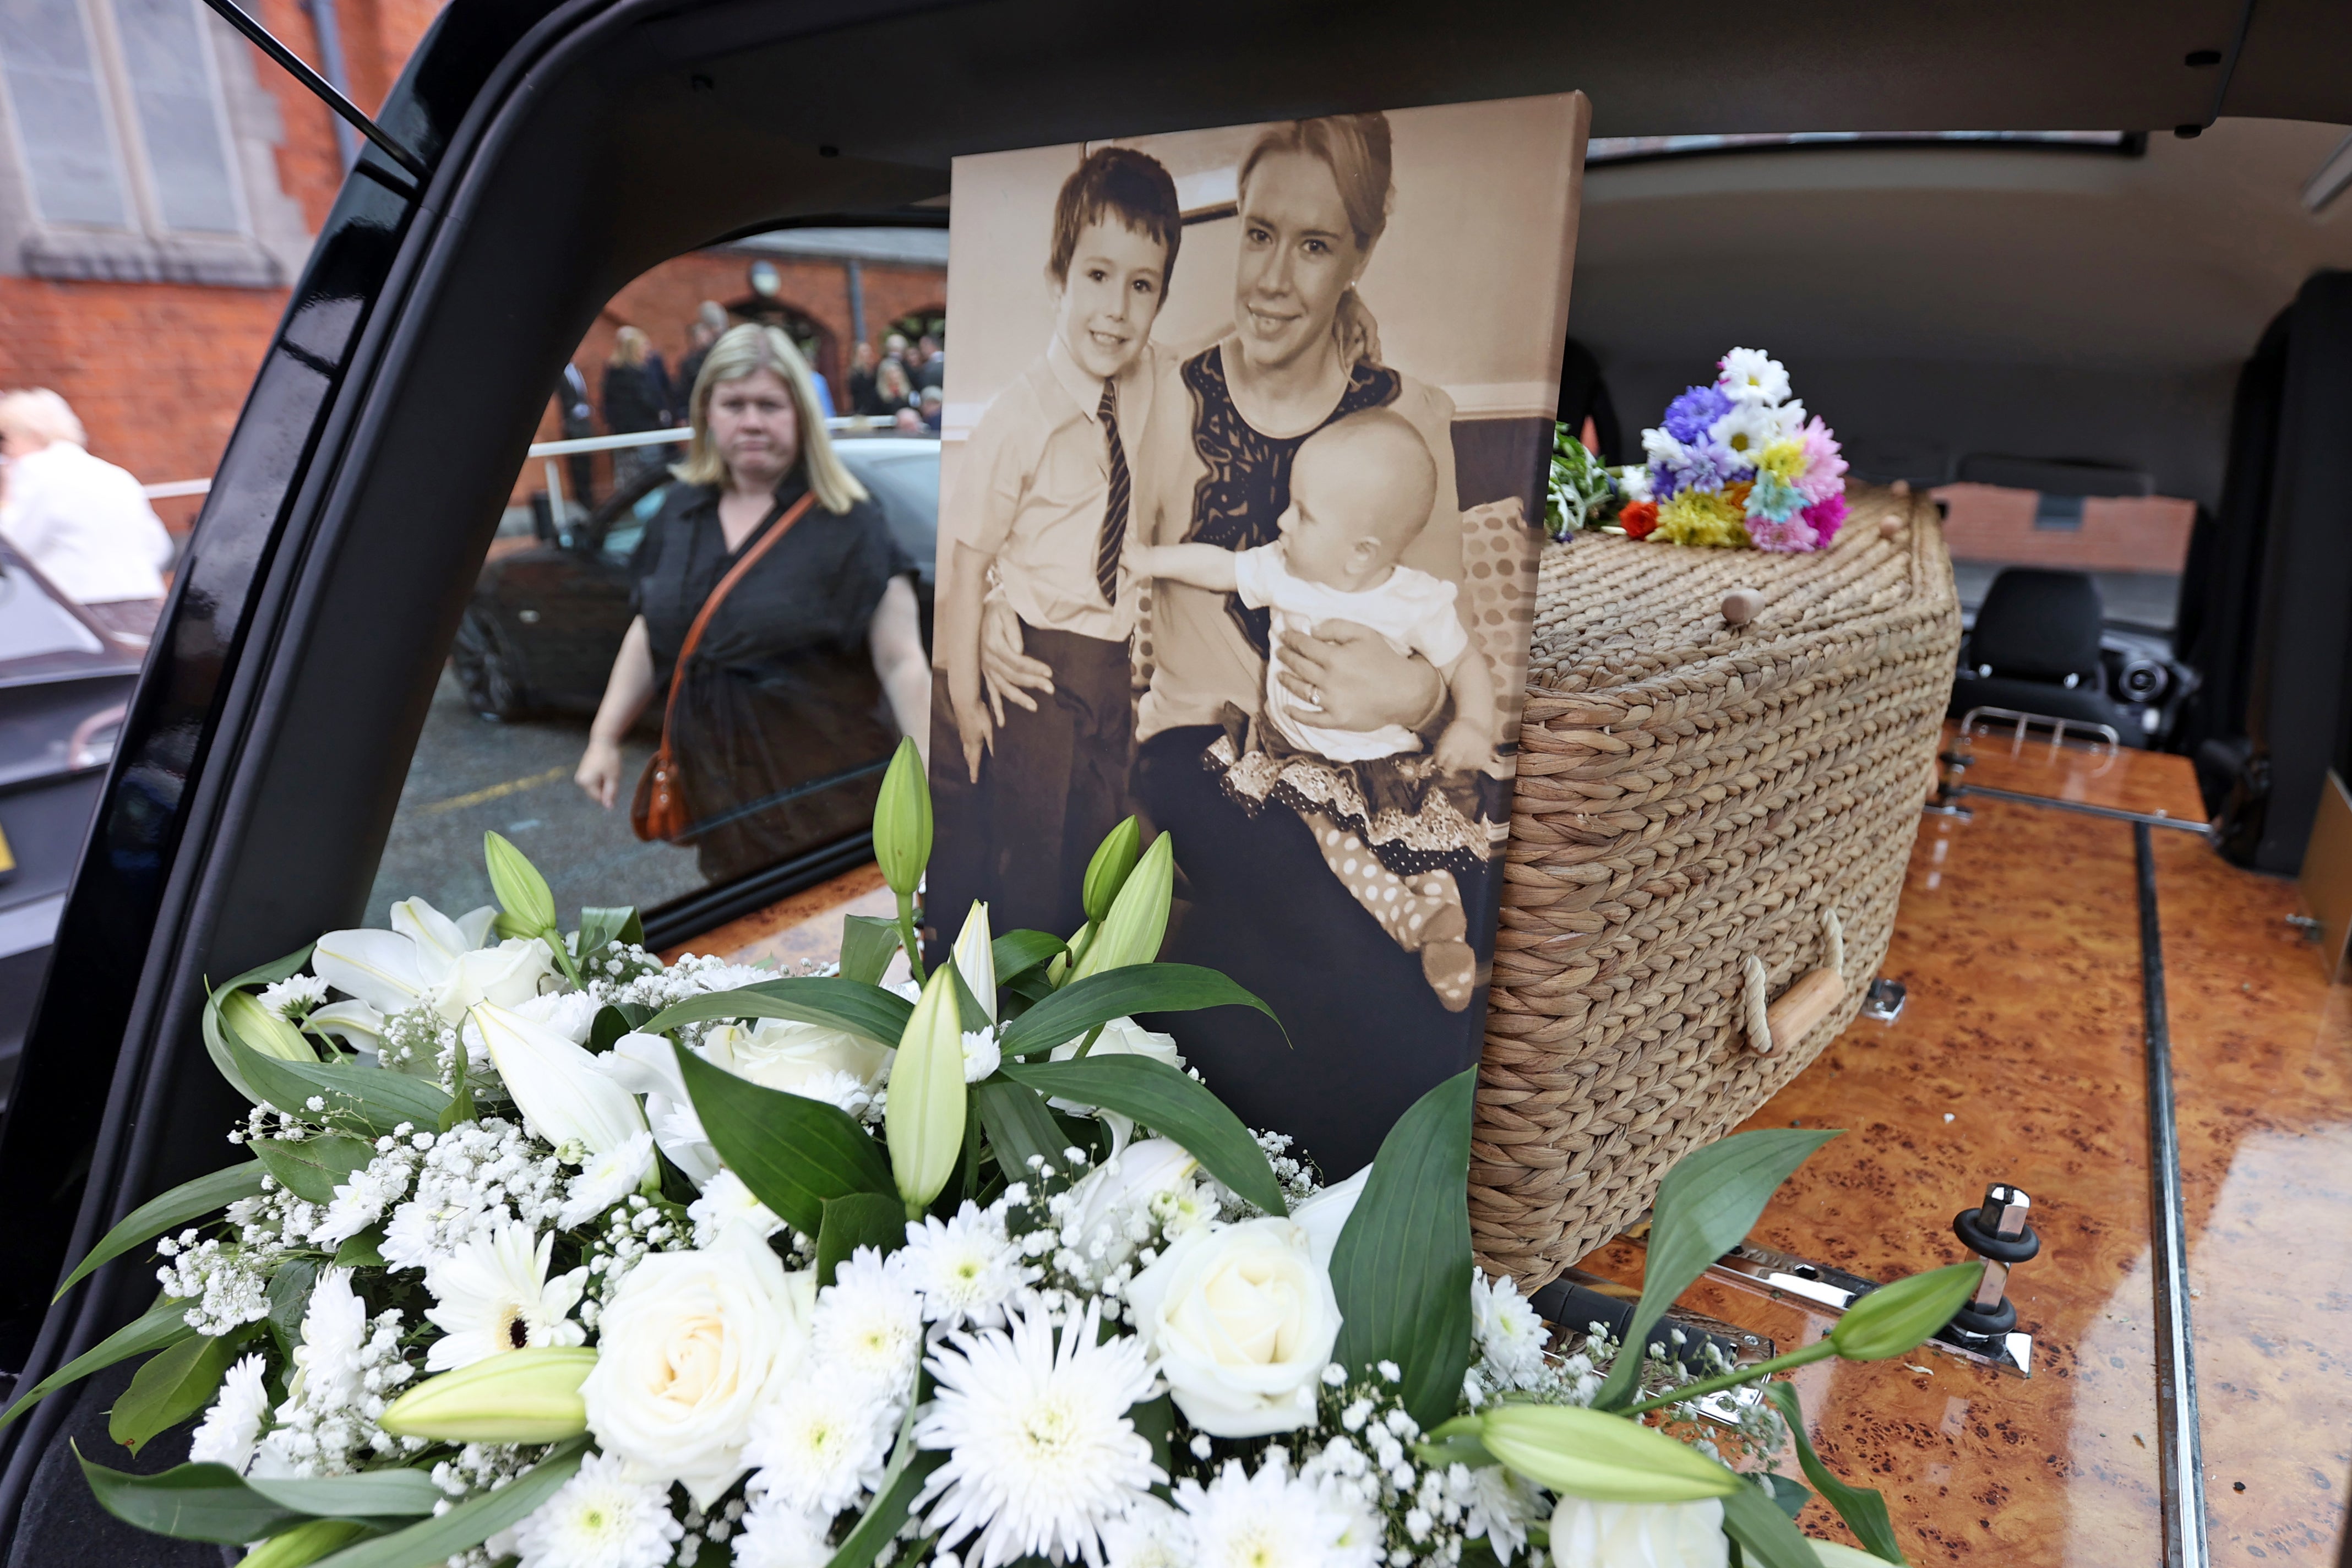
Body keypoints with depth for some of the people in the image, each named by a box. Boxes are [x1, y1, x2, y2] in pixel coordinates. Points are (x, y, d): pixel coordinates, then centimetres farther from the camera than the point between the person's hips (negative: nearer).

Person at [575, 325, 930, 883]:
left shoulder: (848, 523, -10)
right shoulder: (681, 511, 8)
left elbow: (901, 662, -14)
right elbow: (650, 632, 19)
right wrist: (604, 738, 16)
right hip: (717, 795, 5)